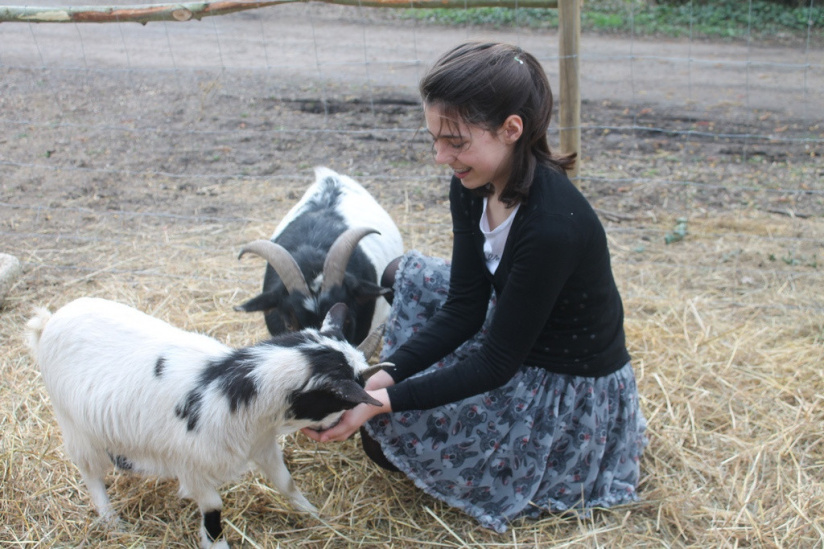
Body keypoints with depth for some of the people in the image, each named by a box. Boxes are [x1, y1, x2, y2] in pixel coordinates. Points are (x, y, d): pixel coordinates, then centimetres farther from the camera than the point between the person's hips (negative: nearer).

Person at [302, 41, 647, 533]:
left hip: (573, 394, -8)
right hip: (516, 338, 8)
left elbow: (497, 364, -27)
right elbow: (463, 312, -6)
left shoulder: (554, 225, -34)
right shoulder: (474, 188, -10)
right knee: (410, 275, 4)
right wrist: (382, 377, -17)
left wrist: (385, 402, -29)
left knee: (387, 429, -9)